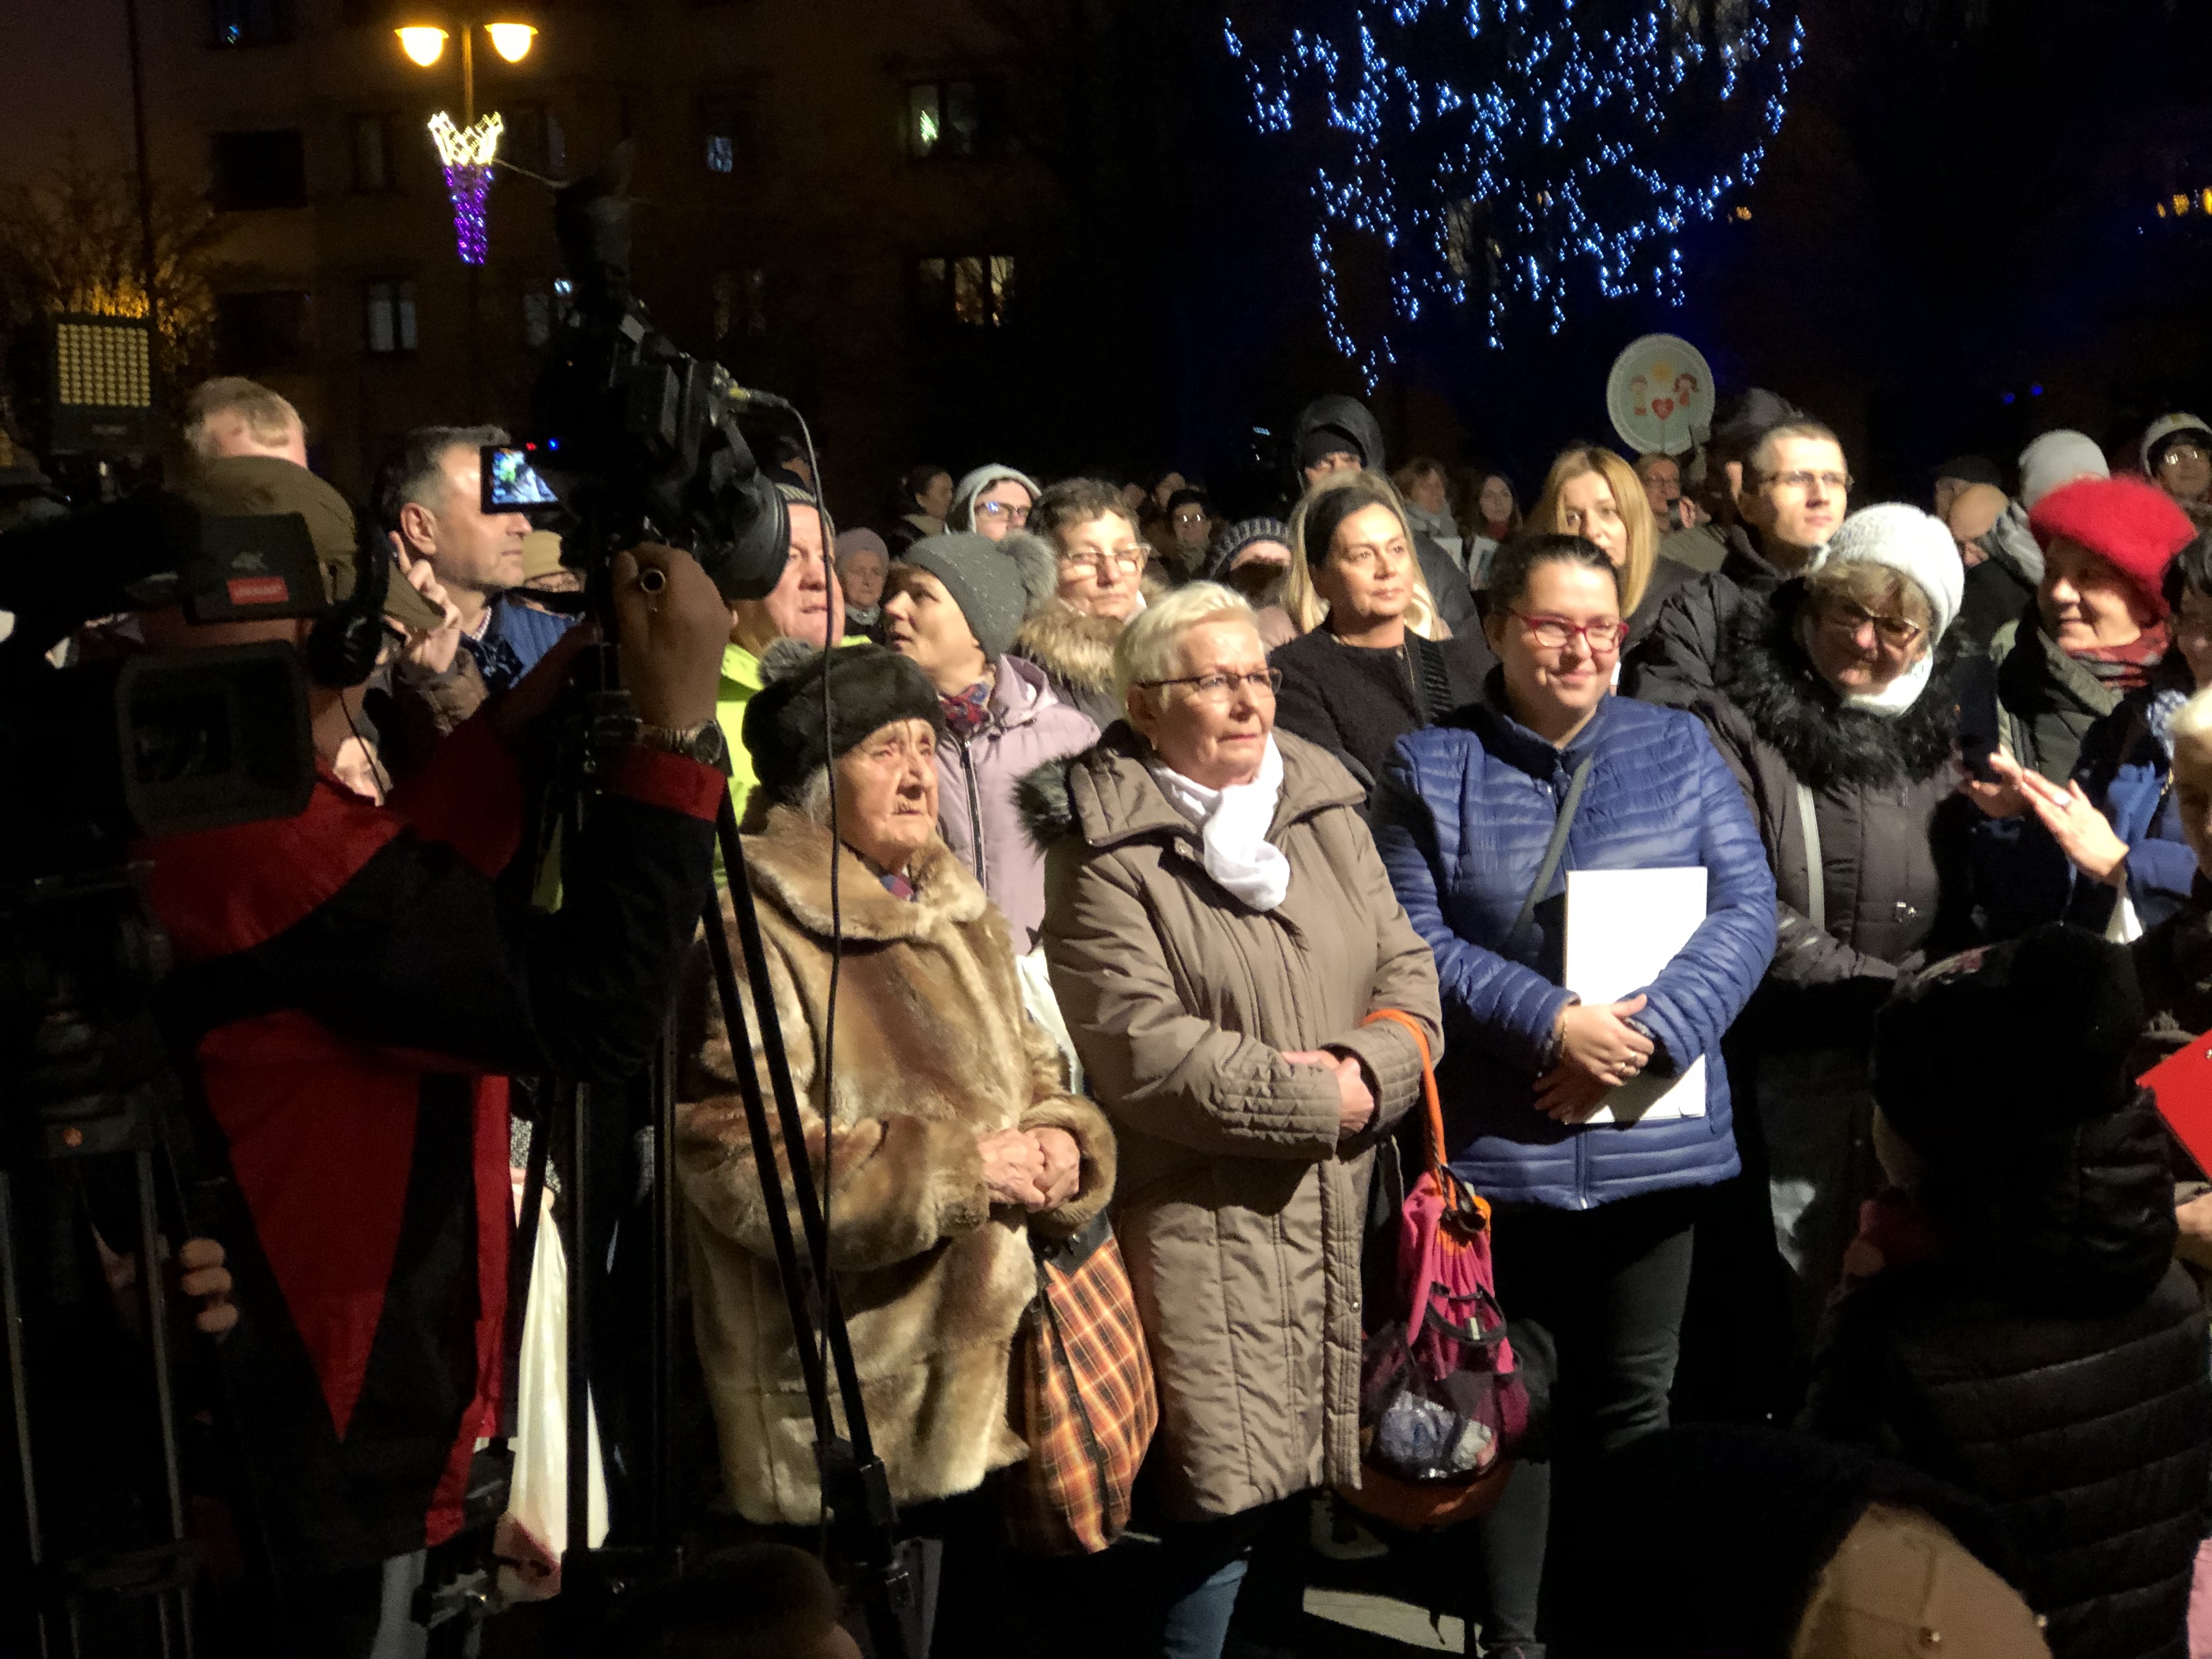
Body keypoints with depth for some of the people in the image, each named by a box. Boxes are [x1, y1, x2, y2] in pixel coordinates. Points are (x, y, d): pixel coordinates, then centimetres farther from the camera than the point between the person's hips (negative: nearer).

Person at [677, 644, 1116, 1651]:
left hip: (979, 1373, 8)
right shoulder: (758, 933, -14)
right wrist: (958, 1169, -21)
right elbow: (741, 1160, -22)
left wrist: (1063, 1146, -7)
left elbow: (1030, 1082, 17)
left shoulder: (958, 914, 13)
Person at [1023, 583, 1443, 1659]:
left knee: (1312, 1482, 11)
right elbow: (1141, 1048, -16)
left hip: (1341, 1211, 6)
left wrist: (1370, 1072, -11)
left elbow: (1407, 971, 9)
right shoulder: (1107, 853, -7)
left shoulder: (1325, 812, 12)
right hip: (1207, 1224, -5)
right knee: (1229, 1498, -5)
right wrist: (1314, 1098, -13)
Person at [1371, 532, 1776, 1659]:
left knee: (1633, 1395, 13)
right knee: (1511, 1394, 9)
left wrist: (1652, 1031, -16)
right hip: (1497, 1141, -1)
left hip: (1655, 1136, 2)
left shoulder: (1677, 748, 5)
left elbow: (1746, 911, -1)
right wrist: (1550, 1024, -18)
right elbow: (1413, 935, -7)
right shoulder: (1432, 766, 1)